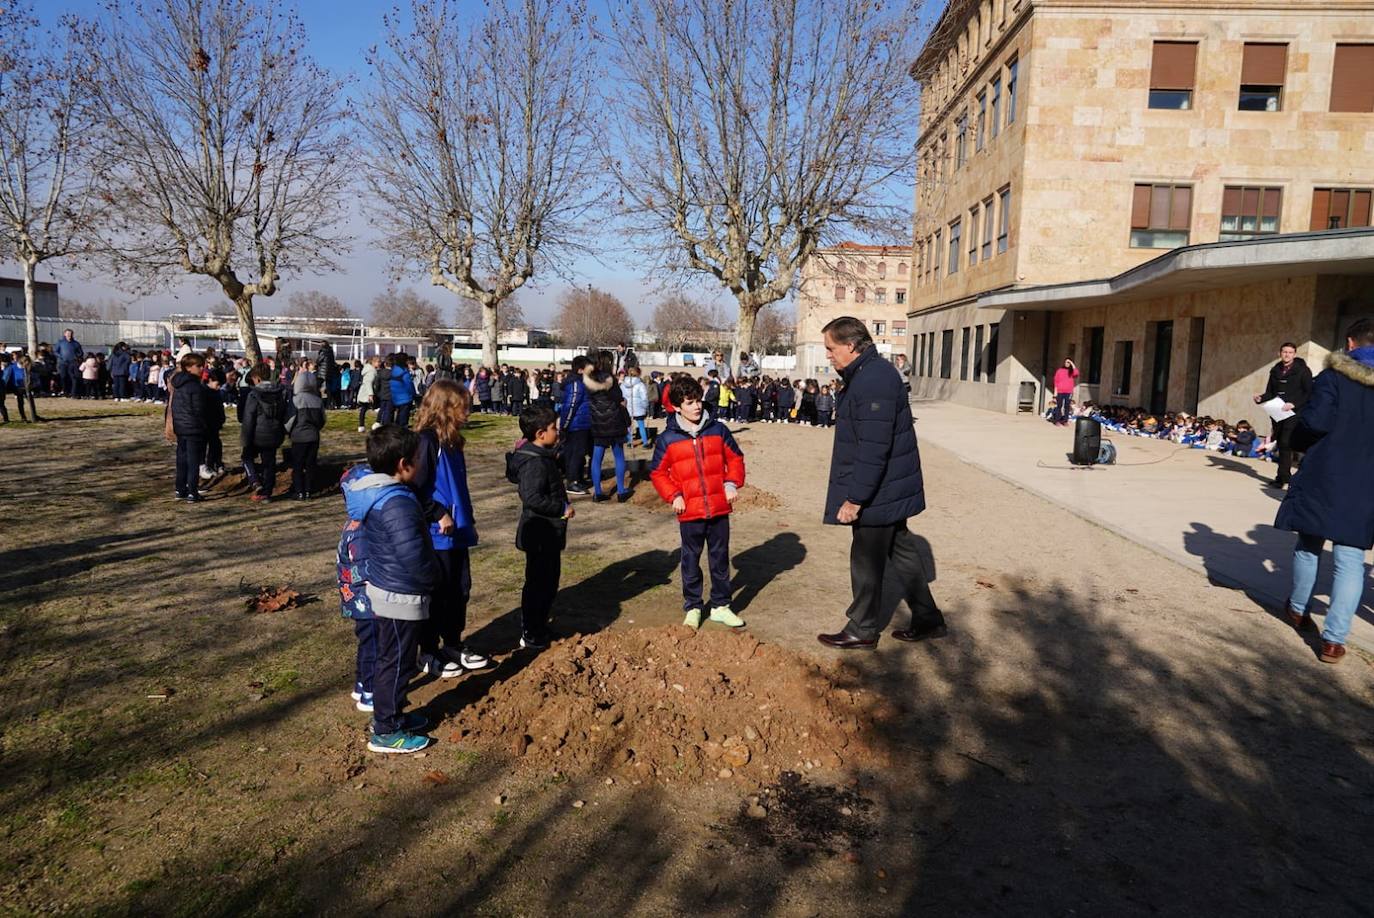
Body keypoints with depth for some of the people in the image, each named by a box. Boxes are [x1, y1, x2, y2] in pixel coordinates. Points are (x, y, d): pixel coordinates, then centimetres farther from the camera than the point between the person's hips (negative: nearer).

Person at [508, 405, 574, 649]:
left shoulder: (541, 457, 9)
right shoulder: (535, 463, -23)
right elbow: (533, 498, -32)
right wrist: (562, 508, -24)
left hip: (549, 534, 10)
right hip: (541, 535, -10)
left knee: (549, 580, 20)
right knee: (538, 582, 1)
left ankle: (539, 627, 33)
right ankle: (531, 636, 12)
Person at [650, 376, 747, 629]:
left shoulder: (718, 430, 1)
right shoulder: (667, 438, -3)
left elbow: (735, 458, 11)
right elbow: (657, 473, 5)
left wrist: (732, 484, -3)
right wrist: (673, 495, -7)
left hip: (719, 509, 2)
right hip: (689, 512, -1)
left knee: (720, 558, 12)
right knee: (691, 560, 9)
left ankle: (721, 606, 25)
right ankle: (692, 608, 23)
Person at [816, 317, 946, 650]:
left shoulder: (873, 381, -23)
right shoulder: (867, 374, 10)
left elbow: (874, 449, -27)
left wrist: (855, 497, -23)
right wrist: (855, 492, 20)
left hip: (877, 493, -10)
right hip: (889, 490, 10)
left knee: (867, 561, 4)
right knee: (900, 551, 18)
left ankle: (862, 629, 20)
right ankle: (927, 619, 29)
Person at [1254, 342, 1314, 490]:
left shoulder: (1302, 371, -2)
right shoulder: (1275, 371, 13)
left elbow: (1309, 393, -6)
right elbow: (1270, 393, 16)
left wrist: (1293, 404, -18)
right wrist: (1261, 398, -4)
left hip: (1294, 413, -6)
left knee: (1285, 443, -14)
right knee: (1281, 444, 9)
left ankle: (1282, 478, -12)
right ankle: (1286, 477, 19)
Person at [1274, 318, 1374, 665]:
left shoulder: (1335, 377, -8)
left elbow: (1313, 423, -16)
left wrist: (1296, 440, 4)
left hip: (1323, 479, -2)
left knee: (1308, 546, 18)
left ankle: (1298, 610, 33)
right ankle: (1334, 639, -2)